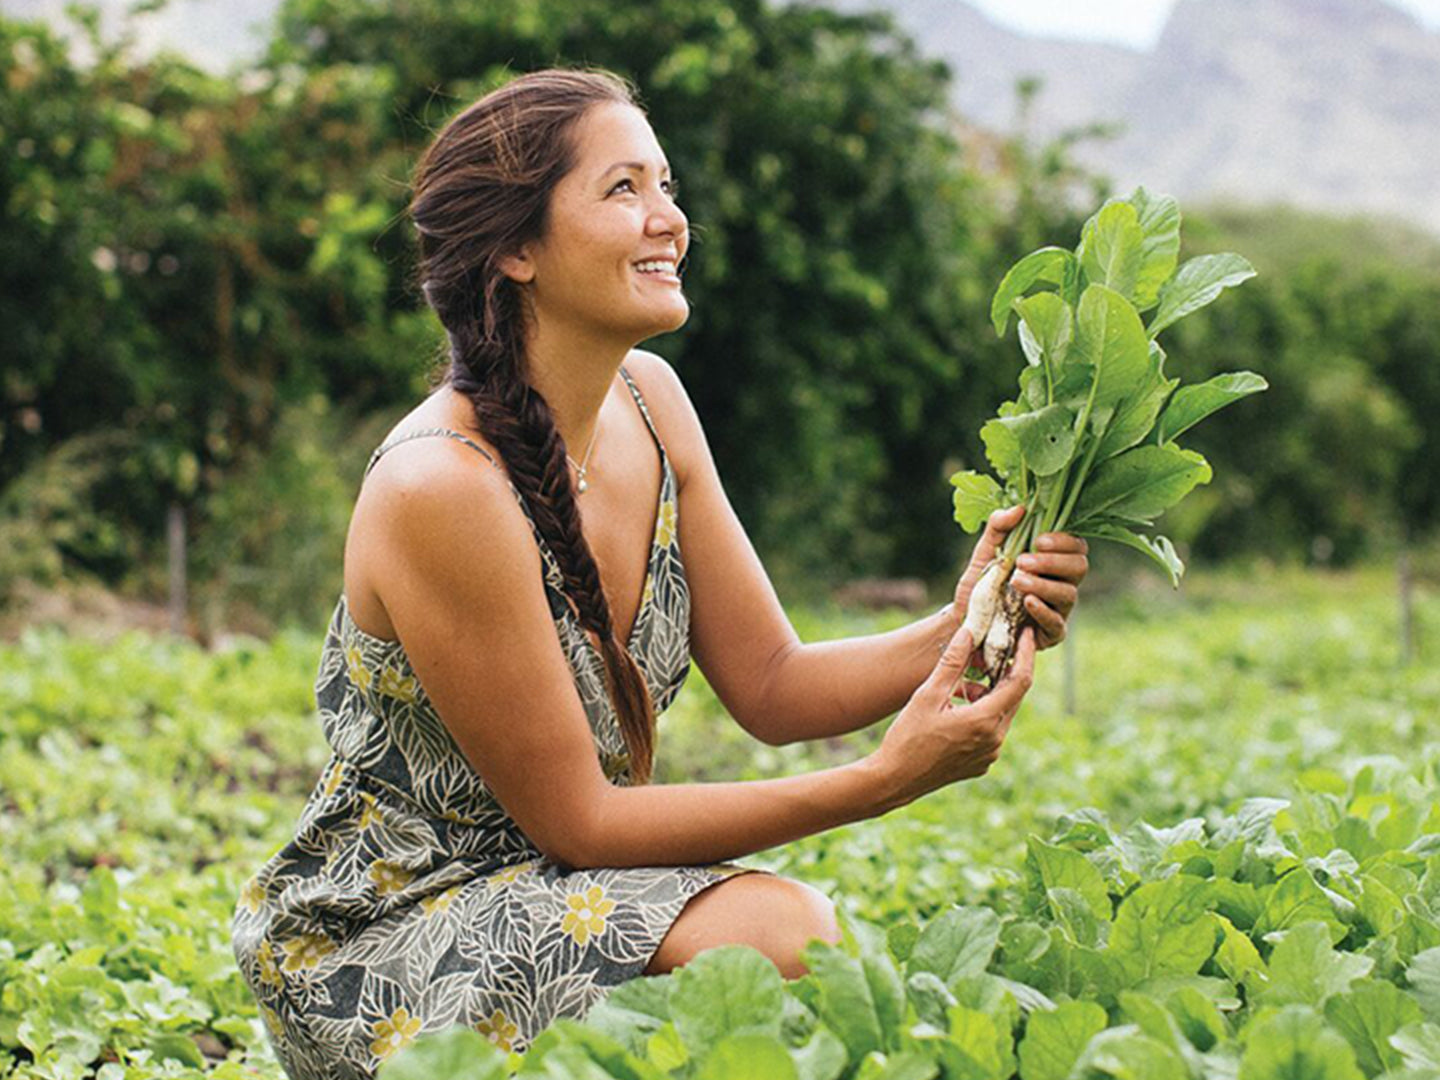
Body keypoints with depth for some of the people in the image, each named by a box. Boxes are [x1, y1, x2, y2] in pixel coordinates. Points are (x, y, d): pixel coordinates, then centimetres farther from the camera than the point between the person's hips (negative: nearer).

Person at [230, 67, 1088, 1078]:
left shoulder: (647, 400, -1)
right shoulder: (439, 489, -25)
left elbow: (771, 684, 3)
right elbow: (575, 820, -20)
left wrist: (959, 632, -16)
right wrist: (887, 780, -24)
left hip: (553, 886, 7)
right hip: (370, 949, -7)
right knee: (772, 935, -26)